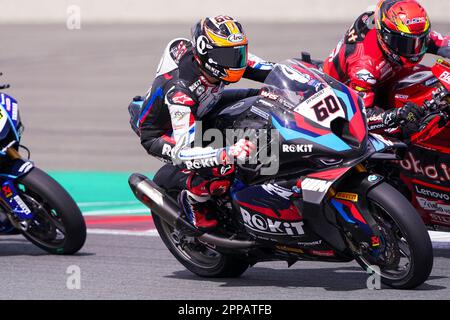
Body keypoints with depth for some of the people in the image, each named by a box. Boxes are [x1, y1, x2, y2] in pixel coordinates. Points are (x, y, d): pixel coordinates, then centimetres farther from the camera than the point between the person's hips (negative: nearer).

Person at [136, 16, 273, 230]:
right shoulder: (180, 90, -42)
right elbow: (181, 152, -47)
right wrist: (227, 154, -60)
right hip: (160, 134, -8)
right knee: (219, 169, -34)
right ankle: (192, 200, -2)